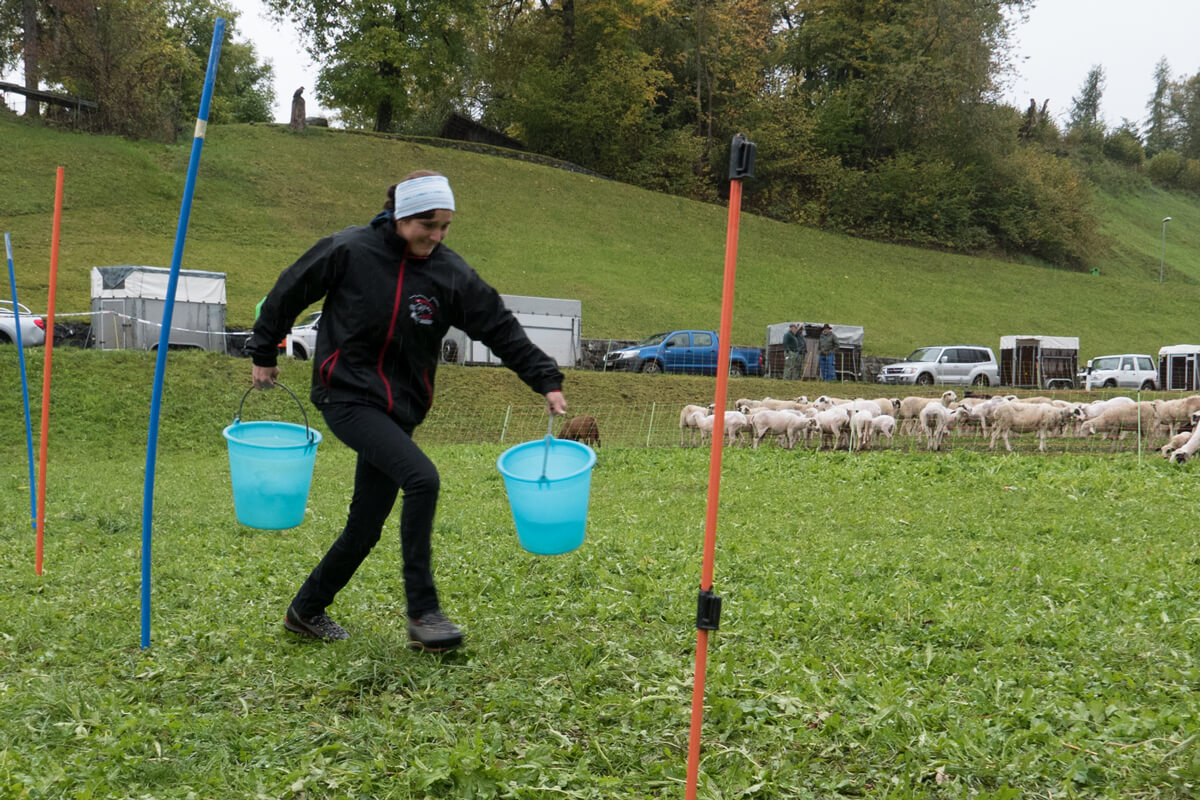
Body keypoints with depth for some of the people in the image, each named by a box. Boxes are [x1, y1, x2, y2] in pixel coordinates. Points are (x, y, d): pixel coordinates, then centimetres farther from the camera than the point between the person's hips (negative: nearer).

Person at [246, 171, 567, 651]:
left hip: (399, 408, 5)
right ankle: (422, 612, -17)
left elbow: (500, 328, 0)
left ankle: (306, 610, 29)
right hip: (347, 396, -5)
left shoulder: (450, 272, -1)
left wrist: (547, 382, -6)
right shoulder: (350, 251, -10)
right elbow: (289, 293, 2)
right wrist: (264, 354, 10)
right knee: (422, 478, -25)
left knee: (366, 527, 7)